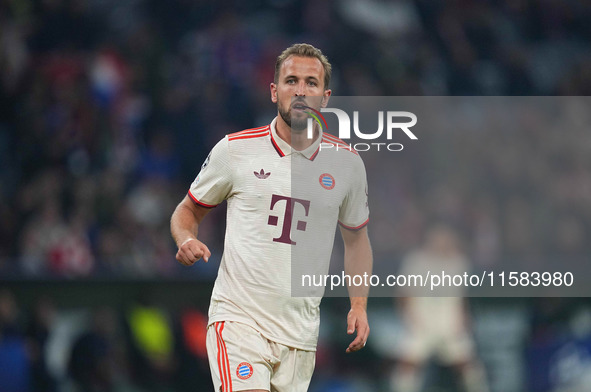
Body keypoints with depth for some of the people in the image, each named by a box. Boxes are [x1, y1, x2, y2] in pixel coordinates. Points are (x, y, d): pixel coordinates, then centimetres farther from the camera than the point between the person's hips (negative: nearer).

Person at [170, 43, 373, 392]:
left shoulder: (347, 162, 7)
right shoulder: (235, 150, 0)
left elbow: (356, 236, 21)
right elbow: (189, 210, 13)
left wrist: (359, 305, 10)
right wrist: (186, 241, -9)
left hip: (301, 332, 3)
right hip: (238, 318, -3)